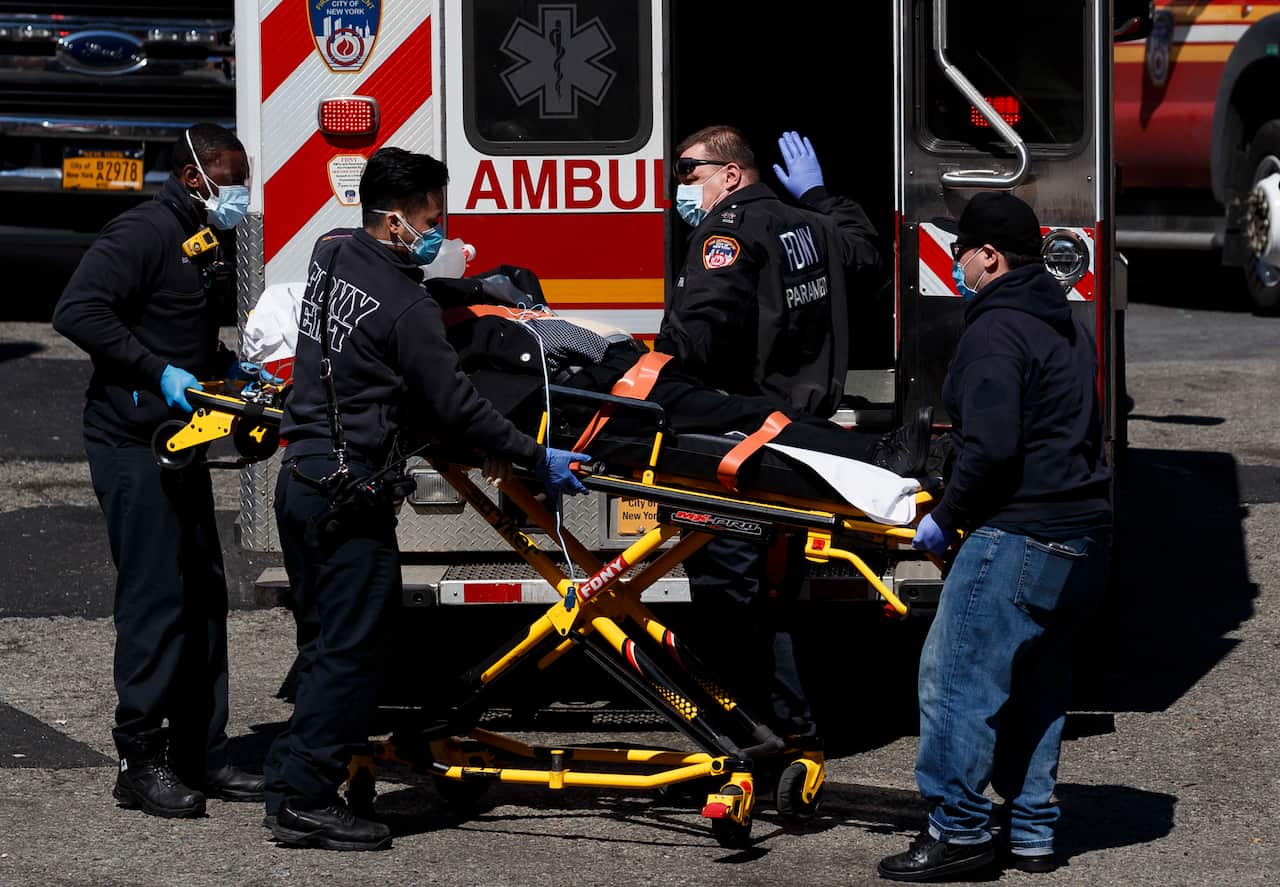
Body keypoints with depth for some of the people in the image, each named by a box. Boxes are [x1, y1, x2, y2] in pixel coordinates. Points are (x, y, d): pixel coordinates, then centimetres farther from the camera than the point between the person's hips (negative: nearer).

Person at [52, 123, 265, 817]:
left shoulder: (196, 244, 17)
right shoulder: (145, 233, -14)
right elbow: (77, 311, -25)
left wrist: (230, 368, 15)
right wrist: (159, 373, -25)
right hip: (133, 442, -10)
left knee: (204, 593, 10)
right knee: (156, 596, -9)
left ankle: (200, 755, 16)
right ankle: (140, 763, -4)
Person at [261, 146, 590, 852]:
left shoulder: (331, 256, 7)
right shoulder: (405, 306, -18)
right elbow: (454, 406, -15)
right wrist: (536, 458, -6)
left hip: (299, 480, 9)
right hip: (350, 497, -9)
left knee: (332, 642, 17)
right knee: (352, 651, -3)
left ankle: (290, 785, 18)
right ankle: (307, 801, -3)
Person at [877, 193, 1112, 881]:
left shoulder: (996, 331, -13)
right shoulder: (1067, 327, 17)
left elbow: (992, 446, -22)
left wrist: (946, 517, -9)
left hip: (1020, 534, -10)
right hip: (1083, 532, 10)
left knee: (957, 674, -6)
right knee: (1035, 682, 16)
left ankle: (959, 830, -5)